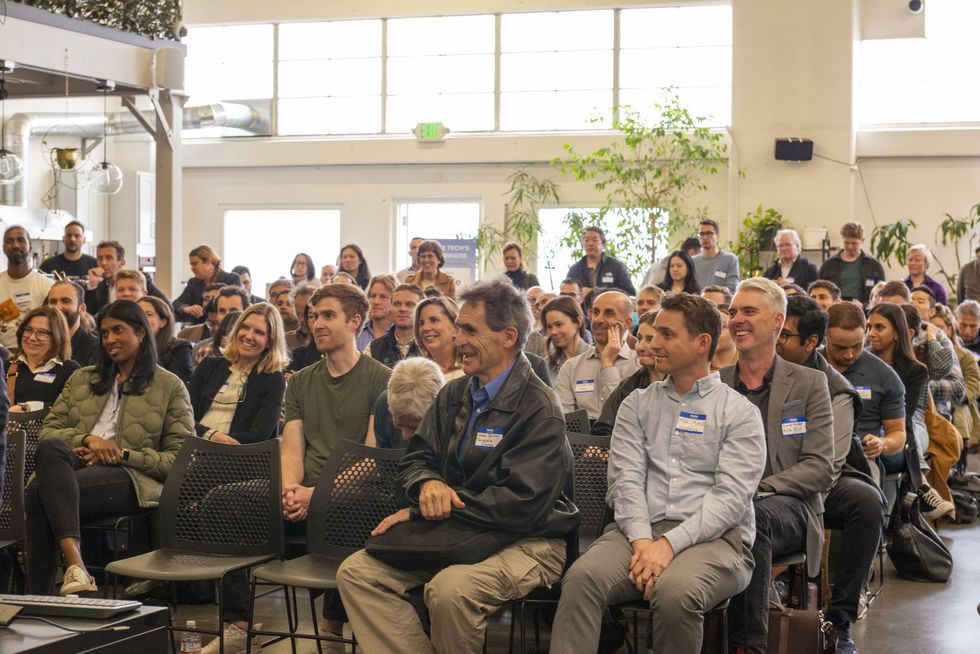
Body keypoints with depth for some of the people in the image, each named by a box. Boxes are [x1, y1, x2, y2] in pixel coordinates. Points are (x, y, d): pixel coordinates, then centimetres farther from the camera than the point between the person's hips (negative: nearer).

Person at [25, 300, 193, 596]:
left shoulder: (169, 386, 14)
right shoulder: (81, 379, 28)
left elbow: (180, 458, 6)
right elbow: (48, 431, 19)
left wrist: (121, 455, -9)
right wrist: (87, 439, -4)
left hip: (131, 477, -4)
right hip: (73, 464, 4)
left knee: (39, 494, -33)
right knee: (49, 448, -37)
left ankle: (40, 597, -34)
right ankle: (74, 560, -50)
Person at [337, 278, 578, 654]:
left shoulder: (539, 408, -12)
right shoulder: (453, 394, 12)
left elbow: (523, 503, -20)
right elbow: (417, 459, 13)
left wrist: (423, 511, -17)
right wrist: (428, 485, -15)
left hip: (526, 542, -7)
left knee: (450, 589, -35)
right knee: (356, 572, -11)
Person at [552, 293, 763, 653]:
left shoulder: (740, 413, 6)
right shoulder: (637, 404, 17)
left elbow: (730, 496, -6)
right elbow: (625, 479, 5)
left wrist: (670, 543, -19)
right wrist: (642, 540, -14)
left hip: (713, 536, -3)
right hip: (641, 530, 3)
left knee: (674, 592, -36)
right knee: (582, 578, -30)